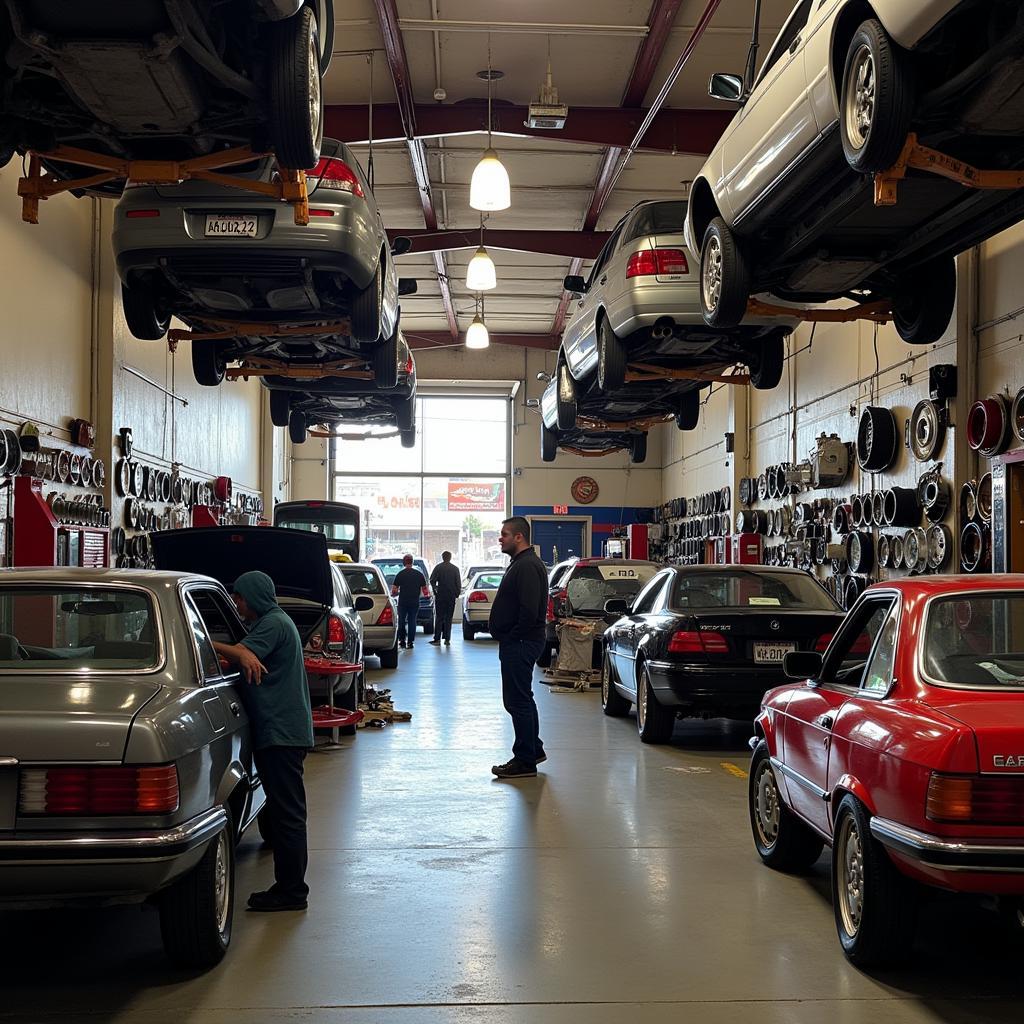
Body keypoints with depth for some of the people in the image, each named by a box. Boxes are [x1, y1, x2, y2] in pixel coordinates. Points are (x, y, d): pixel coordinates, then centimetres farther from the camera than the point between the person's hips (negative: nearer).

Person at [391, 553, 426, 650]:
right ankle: (410, 642, 6)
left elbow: (393, 590, -5)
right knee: (412, 621, 8)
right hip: (415, 602, 1)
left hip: (402, 602, -1)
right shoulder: (419, 574, 1)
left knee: (401, 621, 11)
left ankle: (402, 640, 6)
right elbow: (424, 589, 5)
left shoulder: (400, 574, -4)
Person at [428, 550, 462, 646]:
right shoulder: (455, 568, 3)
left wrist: (435, 590, 4)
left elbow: (432, 580, -8)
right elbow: (458, 583, 2)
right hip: (451, 596, 2)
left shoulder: (438, 567, -2)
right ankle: (447, 640, 4)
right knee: (448, 618, 7)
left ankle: (437, 639, -2)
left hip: (440, 595, -1)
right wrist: (457, 594, 10)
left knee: (439, 617, 3)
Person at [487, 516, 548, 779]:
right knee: (521, 699, 19)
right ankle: (533, 750, 29)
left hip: (520, 645, -11)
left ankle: (525, 761, -1)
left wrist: (511, 637, -17)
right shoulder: (522, 563, 18)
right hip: (518, 644, 11)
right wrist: (506, 638, 17)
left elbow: (529, 611, -26)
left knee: (518, 701, -6)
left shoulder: (527, 566, -18)